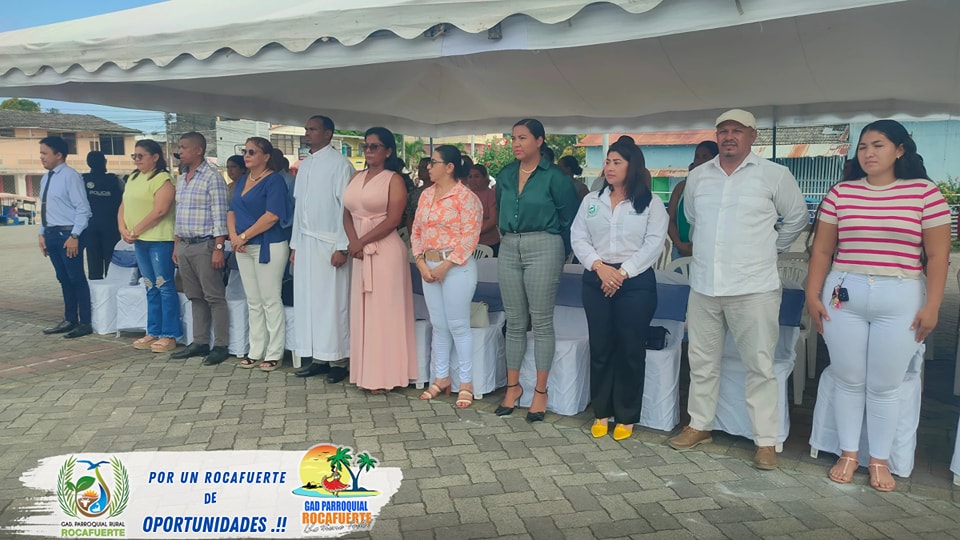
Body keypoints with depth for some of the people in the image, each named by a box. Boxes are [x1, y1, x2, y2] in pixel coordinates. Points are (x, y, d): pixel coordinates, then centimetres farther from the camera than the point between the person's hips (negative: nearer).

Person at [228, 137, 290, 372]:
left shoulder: (274, 180, -8)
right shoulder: (242, 180, 15)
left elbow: (272, 215, -18)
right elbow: (232, 211, 13)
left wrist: (244, 236, -15)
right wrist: (233, 235, -5)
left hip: (268, 246, -7)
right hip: (244, 248, 8)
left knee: (270, 301, -2)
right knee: (253, 302, 11)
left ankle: (274, 354, 6)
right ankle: (256, 351, 19)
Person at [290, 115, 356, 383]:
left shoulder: (340, 164, -8)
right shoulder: (304, 165, 15)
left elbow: (347, 207, -13)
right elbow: (298, 205, 17)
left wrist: (342, 247, -17)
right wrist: (295, 244, 14)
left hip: (329, 243, -7)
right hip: (305, 243, 7)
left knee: (332, 301, -2)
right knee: (307, 300, 8)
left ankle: (338, 361, 7)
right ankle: (316, 358, 17)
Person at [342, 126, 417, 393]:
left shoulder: (394, 179, -3)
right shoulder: (356, 178, 15)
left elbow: (393, 219, -12)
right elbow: (347, 214, 10)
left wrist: (362, 241, -10)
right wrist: (353, 242, -7)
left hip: (386, 251, -6)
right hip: (360, 253, 6)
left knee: (384, 310, -2)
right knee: (362, 311, 8)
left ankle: (384, 375, 7)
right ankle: (365, 372, 16)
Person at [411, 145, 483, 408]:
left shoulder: (466, 196, -10)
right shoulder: (426, 194, 12)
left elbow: (470, 237, -15)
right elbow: (416, 231, 13)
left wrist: (446, 265, -16)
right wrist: (421, 263, 0)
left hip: (457, 267, -7)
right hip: (429, 266, 7)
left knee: (458, 326, 0)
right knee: (438, 326, 13)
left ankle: (466, 383, 11)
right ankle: (441, 378, 24)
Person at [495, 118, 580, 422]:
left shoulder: (553, 177, -5)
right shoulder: (505, 176, 10)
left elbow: (569, 217, 0)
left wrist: (560, 252, 4)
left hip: (543, 248, -5)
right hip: (509, 249, 5)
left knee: (541, 322, -1)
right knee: (514, 321, 9)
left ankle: (540, 391, 8)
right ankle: (513, 386, 19)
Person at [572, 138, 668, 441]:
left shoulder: (650, 204, 2)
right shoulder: (591, 201, 11)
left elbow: (653, 244, -7)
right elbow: (578, 238, 3)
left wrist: (622, 272, -15)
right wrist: (599, 266, -12)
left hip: (636, 282, -3)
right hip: (596, 280, 3)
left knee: (631, 350, 2)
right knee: (600, 347, 7)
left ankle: (626, 417, 14)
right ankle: (601, 412, 19)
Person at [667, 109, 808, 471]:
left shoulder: (774, 175, -3)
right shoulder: (698, 176, 8)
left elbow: (797, 218, 9)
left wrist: (771, 249, 10)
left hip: (753, 288, -4)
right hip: (703, 286, 4)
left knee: (759, 366, 0)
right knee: (702, 361, 13)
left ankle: (766, 441, 10)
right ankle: (699, 425, 28)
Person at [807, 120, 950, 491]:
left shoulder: (925, 192, -1)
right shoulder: (840, 193, 4)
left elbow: (937, 255, -2)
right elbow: (822, 251, 6)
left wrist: (932, 305, -7)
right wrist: (812, 295, 0)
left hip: (901, 300, -1)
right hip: (844, 297, 2)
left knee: (885, 386, 6)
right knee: (848, 381, 9)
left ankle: (880, 460, 23)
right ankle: (848, 454, 24)